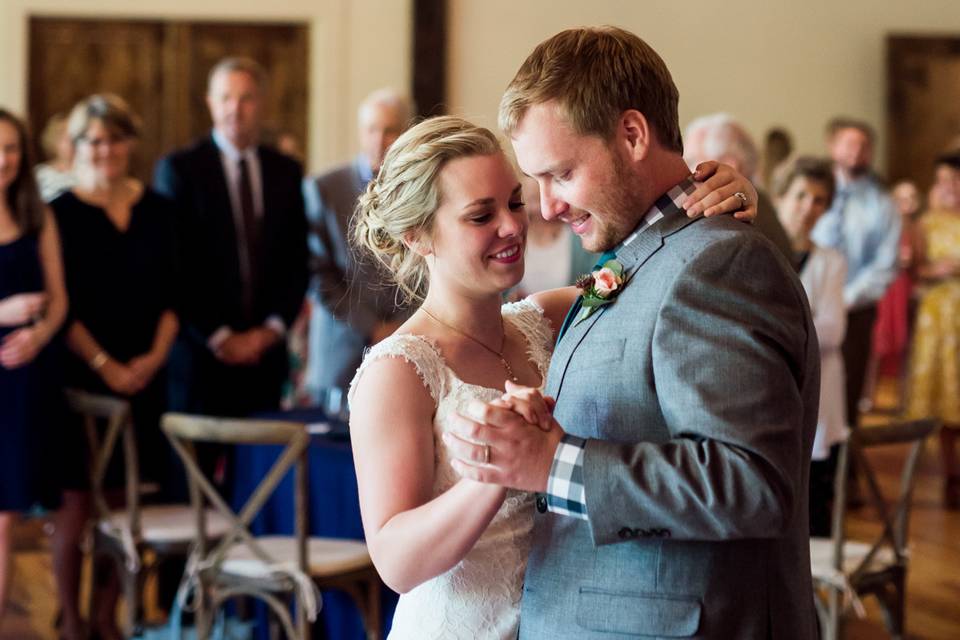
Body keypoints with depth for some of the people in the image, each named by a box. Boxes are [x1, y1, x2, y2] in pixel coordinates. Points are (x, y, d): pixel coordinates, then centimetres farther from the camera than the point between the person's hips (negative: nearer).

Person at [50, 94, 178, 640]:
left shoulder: (156, 209, 9)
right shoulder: (61, 212, -2)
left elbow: (170, 293, 10)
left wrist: (156, 355, -4)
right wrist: (104, 364, -11)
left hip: (145, 374, 4)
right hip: (81, 374, -3)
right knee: (78, 500, -1)